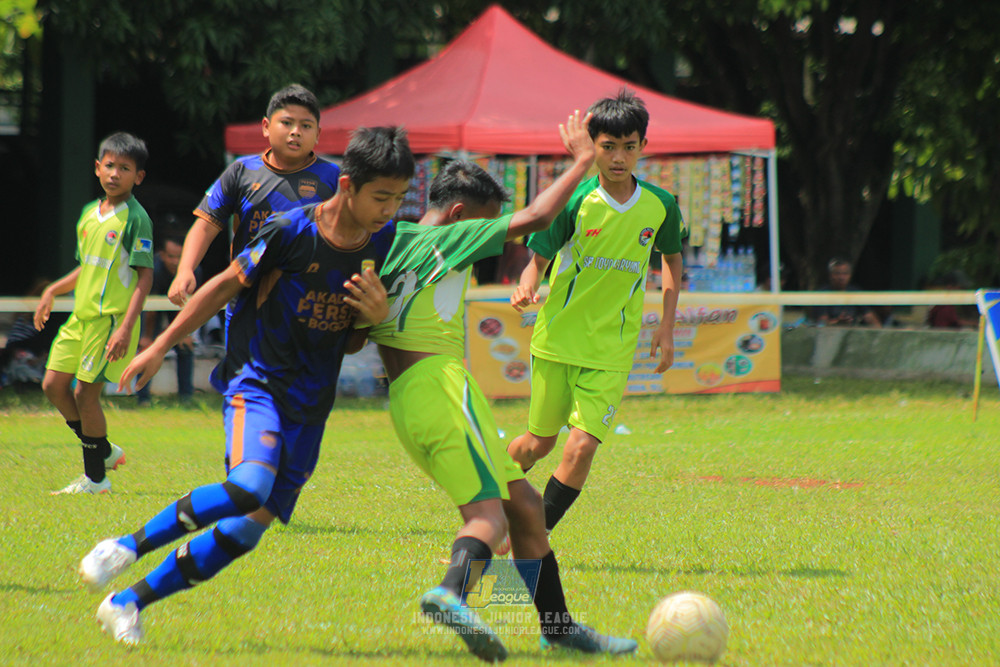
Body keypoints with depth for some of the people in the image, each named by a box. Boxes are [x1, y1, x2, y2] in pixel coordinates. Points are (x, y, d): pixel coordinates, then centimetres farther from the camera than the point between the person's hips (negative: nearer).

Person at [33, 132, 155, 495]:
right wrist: (52, 292, 16)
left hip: (112, 318, -8)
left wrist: (126, 327, -22)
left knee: (85, 393, -6)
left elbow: (144, 277, -15)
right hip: (81, 316, 8)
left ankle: (95, 478, 6)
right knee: (53, 385, 8)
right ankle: (103, 451, 22)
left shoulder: (136, 218, -12)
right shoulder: (89, 213, 12)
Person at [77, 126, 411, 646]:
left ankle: (129, 604, 12)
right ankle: (126, 548, -13)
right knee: (249, 487, -31)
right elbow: (226, 286, -1)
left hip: (310, 403, 5)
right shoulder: (292, 231, -14)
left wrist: (378, 316, -12)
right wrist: (159, 348, 2)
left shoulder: (385, 244, 2)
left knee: (250, 528, -1)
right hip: (256, 381, -5)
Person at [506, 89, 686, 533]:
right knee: (540, 442, 10)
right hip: (558, 336, -1)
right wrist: (527, 286, -30)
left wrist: (666, 327, 9)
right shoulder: (575, 201, -11)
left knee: (582, 446, -14)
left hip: (611, 350, 1)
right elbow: (538, 258, -7)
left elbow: (672, 259, 16)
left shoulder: (660, 206, -3)